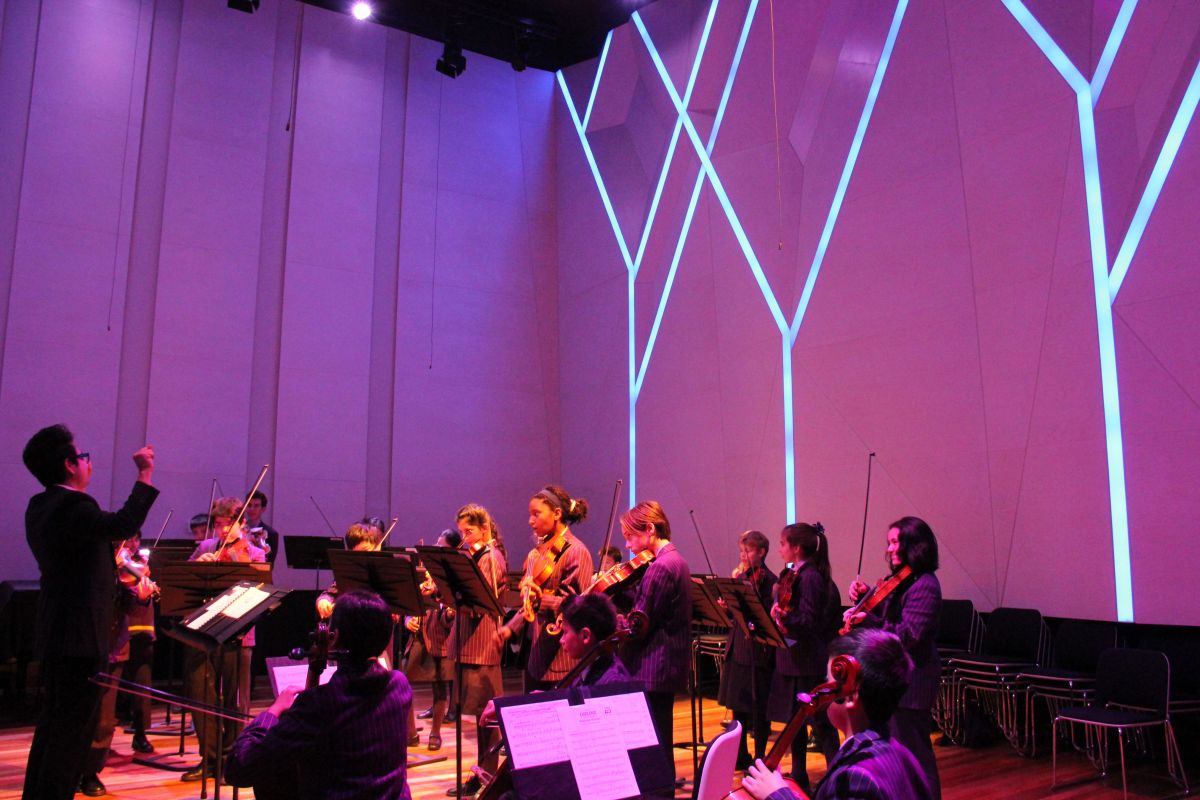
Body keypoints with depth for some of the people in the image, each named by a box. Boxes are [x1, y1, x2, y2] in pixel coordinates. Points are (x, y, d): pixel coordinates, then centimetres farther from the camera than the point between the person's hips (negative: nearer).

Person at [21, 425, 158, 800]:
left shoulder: (40, 506, 11)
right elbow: (125, 523, -34)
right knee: (74, 727, -2)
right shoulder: (72, 505, -20)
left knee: (54, 722, 20)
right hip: (80, 635, -10)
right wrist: (144, 474, -28)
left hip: (54, 632, 10)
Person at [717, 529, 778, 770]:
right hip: (737, 648, 7)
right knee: (738, 704, 15)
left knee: (758, 709, 4)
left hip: (758, 650, -7)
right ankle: (741, 755, 28)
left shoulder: (768, 580, -10)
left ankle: (760, 758, 16)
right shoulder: (741, 577, 10)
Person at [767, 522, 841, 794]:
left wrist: (784, 617, -34)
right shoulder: (794, 575, 11)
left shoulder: (810, 577, -17)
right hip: (792, 660, 10)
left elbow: (809, 622, -22)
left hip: (808, 663, -10)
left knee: (820, 722, -2)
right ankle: (799, 777, 26)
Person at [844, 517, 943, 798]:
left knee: (912, 752, -1)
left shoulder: (924, 585, -19)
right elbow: (882, 618, 16)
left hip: (912, 681, -10)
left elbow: (909, 635, -27)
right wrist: (863, 597, 0)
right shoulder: (900, 581, 11)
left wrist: (868, 620, -30)